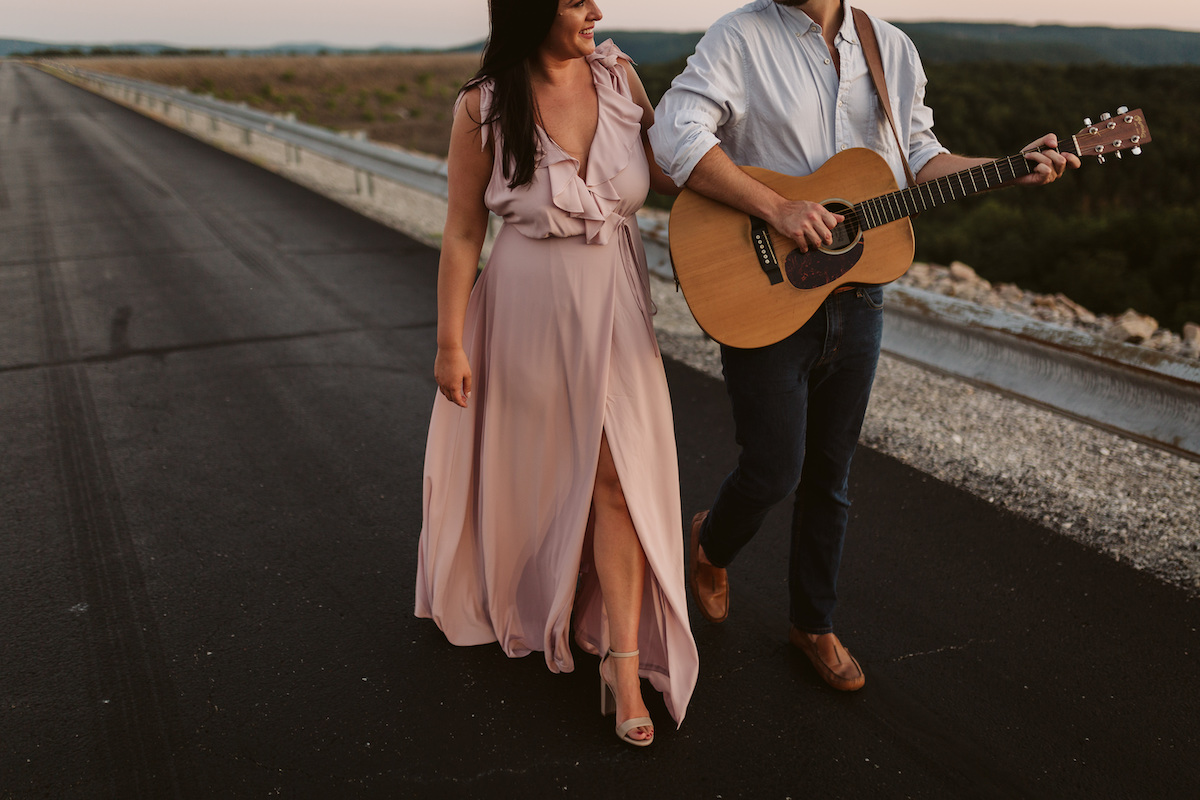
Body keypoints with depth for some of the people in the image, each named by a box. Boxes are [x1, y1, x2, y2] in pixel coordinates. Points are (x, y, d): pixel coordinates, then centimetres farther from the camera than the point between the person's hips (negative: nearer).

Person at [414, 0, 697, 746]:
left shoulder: (617, 72, -4)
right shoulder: (483, 109, -13)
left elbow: (663, 169, 7)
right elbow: (463, 233, -8)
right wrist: (450, 343, -7)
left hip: (615, 308, 2)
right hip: (527, 312, -2)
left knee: (619, 478, 0)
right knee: (527, 468, 16)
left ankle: (625, 659, 10)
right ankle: (514, 598, 46)